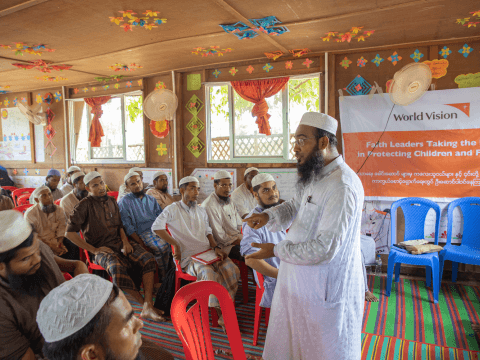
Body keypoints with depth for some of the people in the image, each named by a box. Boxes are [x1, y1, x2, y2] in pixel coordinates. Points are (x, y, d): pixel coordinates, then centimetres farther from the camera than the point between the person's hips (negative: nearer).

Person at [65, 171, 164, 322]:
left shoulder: (112, 201, 16)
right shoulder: (84, 205, -2)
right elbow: (69, 233, -7)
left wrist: (125, 241, 1)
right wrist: (94, 250, -8)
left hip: (118, 242, 5)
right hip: (101, 248, -5)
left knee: (148, 259, -20)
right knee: (117, 267, -37)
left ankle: (148, 307, -23)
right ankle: (145, 304, -22)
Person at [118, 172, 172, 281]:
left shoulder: (151, 199, 23)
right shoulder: (124, 202, 8)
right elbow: (128, 227, -1)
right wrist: (140, 243, -13)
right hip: (143, 232, -4)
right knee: (162, 247, -33)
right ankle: (163, 278, -17)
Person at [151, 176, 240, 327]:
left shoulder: (201, 211, 21)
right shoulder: (173, 209, 1)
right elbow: (156, 227, -11)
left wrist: (216, 247, 3)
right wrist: (175, 244, -13)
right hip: (189, 257, -5)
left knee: (232, 269, -21)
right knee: (210, 274, -35)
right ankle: (220, 313, -20)